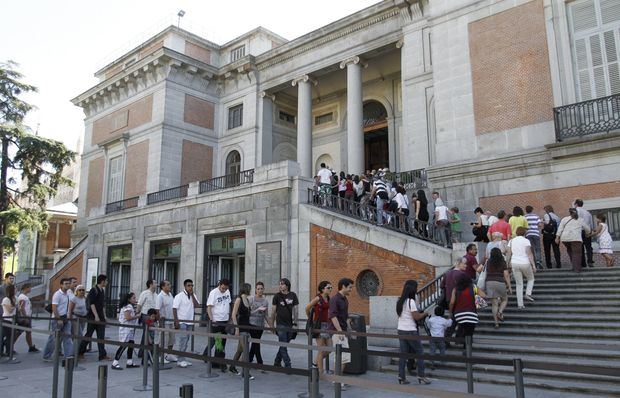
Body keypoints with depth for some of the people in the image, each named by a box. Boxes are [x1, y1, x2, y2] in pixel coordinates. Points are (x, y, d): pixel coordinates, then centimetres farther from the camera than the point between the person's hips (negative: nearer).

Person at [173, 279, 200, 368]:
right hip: (181, 322, -7)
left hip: (189, 322, 7)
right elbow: (174, 309, -12)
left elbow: (196, 305, -4)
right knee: (183, 341, -10)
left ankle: (182, 359, 19)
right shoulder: (179, 296, -9)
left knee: (185, 341, 11)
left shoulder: (193, 296, 10)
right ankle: (180, 360, -3)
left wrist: (192, 295, -8)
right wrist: (176, 322, -17)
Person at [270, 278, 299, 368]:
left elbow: (295, 309, 7)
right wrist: (272, 324, 4)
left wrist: (295, 322, 3)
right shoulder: (277, 296, -1)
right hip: (280, 324, -3)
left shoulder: (293, 295, 4)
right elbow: (273, 311, 4)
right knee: (283, 345, -5)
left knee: (284, 344, 11)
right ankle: (287, 365, -3)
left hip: (290, 324, 3)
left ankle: (277, 363, 26)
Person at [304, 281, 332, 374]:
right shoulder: (318, 298, -12)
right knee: (322, 350, -2)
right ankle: (320, 372, 8)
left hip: (327, 324, 7)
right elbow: (307, 308, -6)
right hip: (319, 325, -7)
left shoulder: (328, 299, 9)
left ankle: (316, 363, 26)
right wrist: (310, 320, 5)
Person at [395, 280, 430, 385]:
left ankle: (401, 377, 8)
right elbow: (417, 317, -15)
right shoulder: (411, 301, -14)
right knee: (420, 352, 5)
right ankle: (421, 376, 7)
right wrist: (425, 314, 3)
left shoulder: (399, 301, 10)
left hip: (400, 329, 7)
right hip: (410, 331, -7)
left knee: (403, 353, 8)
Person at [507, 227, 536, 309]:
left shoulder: (511, 241, 8)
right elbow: (529, 254, -10)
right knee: (531, 279, 23)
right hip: (525, 263, -3)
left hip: (514, 263, 3)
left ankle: (520, 304, 7)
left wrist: (508, 264, 13)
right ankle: (528, 294, 2)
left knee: (519, 284, 9)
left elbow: (508, 254, 5)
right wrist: (533, 265, -8)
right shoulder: (526, 241, -3)